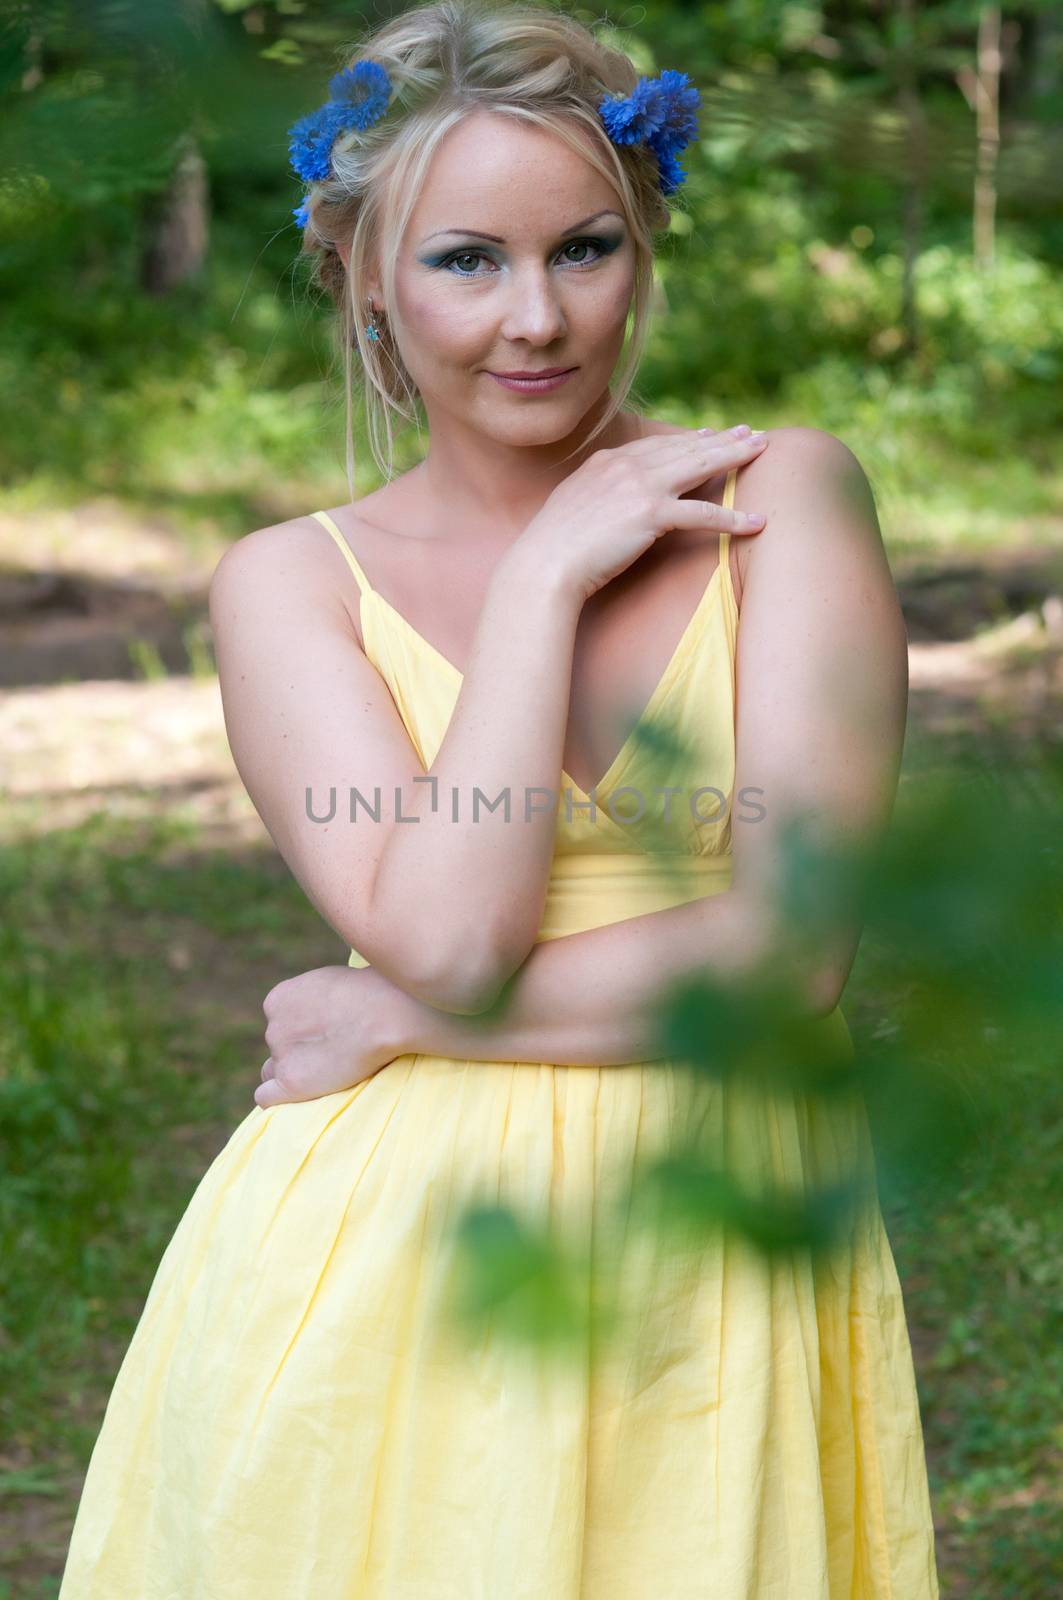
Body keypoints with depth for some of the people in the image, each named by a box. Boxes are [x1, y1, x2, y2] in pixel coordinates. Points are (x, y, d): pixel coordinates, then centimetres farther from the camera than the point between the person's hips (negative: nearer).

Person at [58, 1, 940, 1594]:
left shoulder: (781, 493, -2)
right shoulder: (290, 582, 1)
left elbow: (796, 943, -12)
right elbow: (445, 936, -14)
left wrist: (388, 1019, -11)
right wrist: (546, 577, -10)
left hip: (720, 1281, 0)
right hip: (384, 1273, 0)